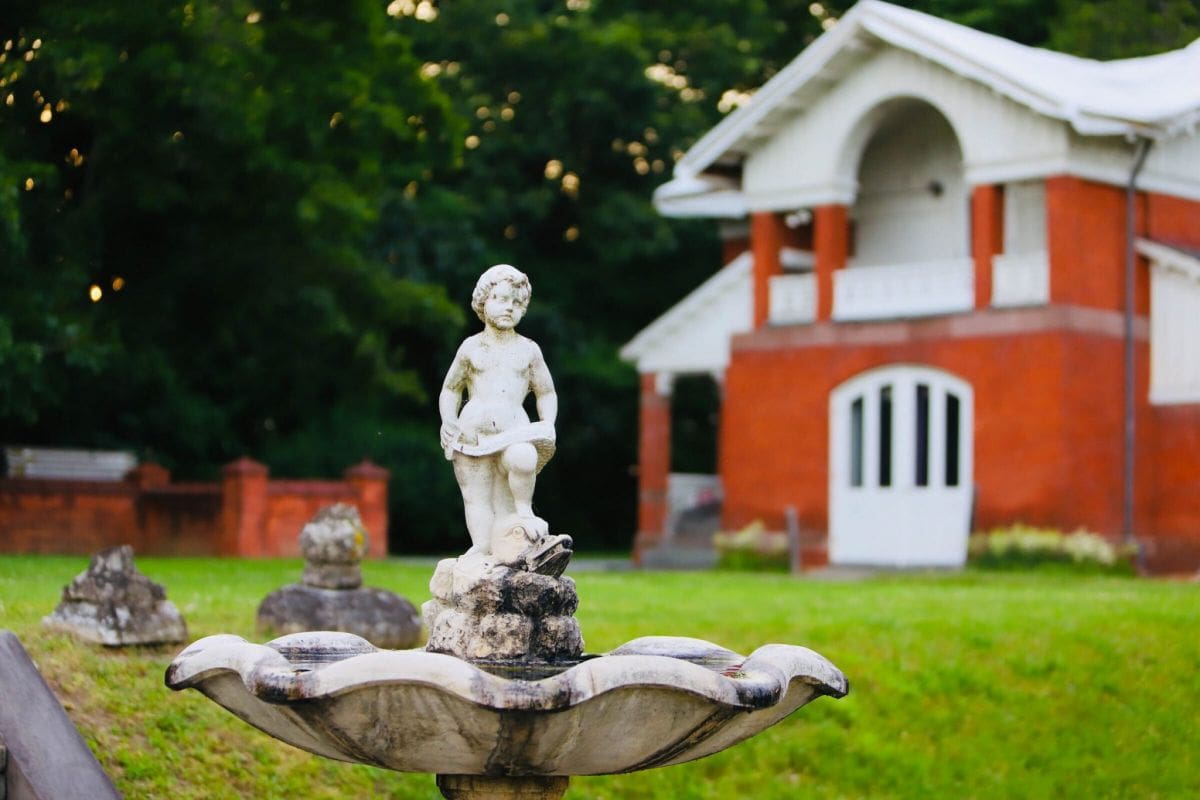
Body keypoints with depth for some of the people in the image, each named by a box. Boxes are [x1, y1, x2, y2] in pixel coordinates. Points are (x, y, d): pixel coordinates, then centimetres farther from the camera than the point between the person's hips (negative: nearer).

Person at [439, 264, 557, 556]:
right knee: (477, 499, -8)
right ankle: (481, 547, 3)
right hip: (473, 430, 1)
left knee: (523, 459, -33)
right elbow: (450, 389, 20)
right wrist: (448, 421, 2)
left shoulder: (529, 350, 13)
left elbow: (546, 393, 18)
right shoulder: (471, 348, 12)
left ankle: (524, 510, -9)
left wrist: (548, 425, 0)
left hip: (515, 432, -1)